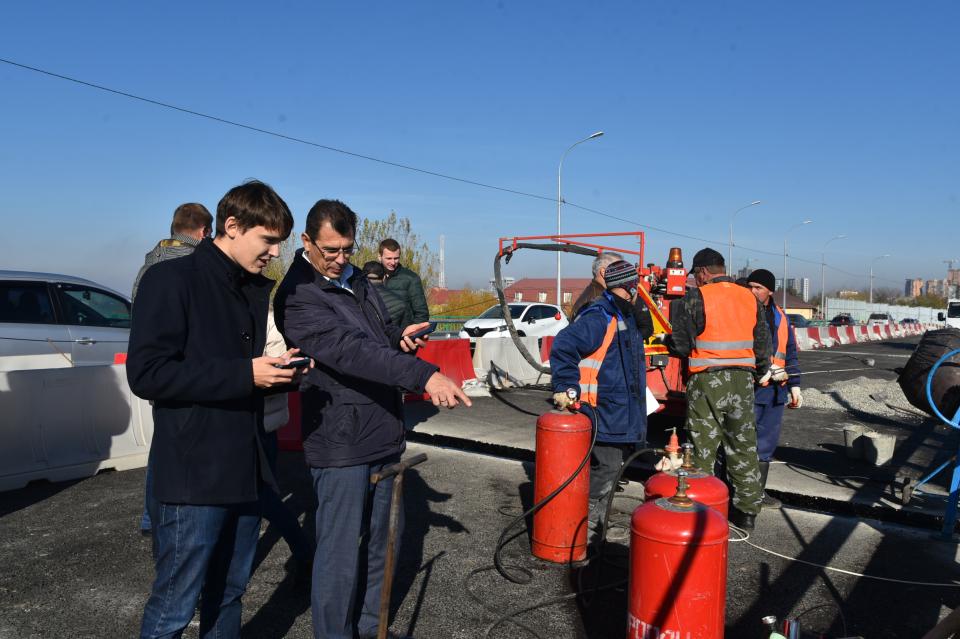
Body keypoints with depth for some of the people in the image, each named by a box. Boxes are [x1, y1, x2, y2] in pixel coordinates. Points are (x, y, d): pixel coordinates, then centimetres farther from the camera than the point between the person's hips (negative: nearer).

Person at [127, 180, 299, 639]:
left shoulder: (261, 290, 12)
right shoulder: (172, 279, -10)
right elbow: (146, 373, -18)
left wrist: (282, 370, -1)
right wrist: (245, 375, -22)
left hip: (244, 470, 7)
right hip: (194, 475, -7)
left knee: (229, 592, 18)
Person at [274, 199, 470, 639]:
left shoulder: (354, 278, 12)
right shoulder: (297, 295, -16)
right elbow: (349, 350, -29)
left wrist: (398, 337, 0)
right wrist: (425, 375, -37)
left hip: (383, 436, 9)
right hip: (341, 443, -8)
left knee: (379, 545, 19)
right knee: (341, 555, 1)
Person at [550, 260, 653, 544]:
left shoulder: (628, 316, 14)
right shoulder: (598, 317, -18)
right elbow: (564, 345, -27)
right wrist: (567, 387, -28)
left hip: (624, 413, 10)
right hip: (605, 413, -10)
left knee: (612, 468, 17)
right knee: (605, 469, -7)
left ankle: (596, 523, 30)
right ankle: (587, 528, 6)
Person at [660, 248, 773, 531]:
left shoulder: (696, 298, -9)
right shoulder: (750, 299, 8)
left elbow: (681, 344, -9)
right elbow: (763, 342, 14)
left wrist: (664, 340, 13)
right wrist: (763, 371, 31)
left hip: (707, 381, -5)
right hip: (742, 380, 5)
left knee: (702, 446, 5)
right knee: (743, 446, 14)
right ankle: (747, 510, 21)